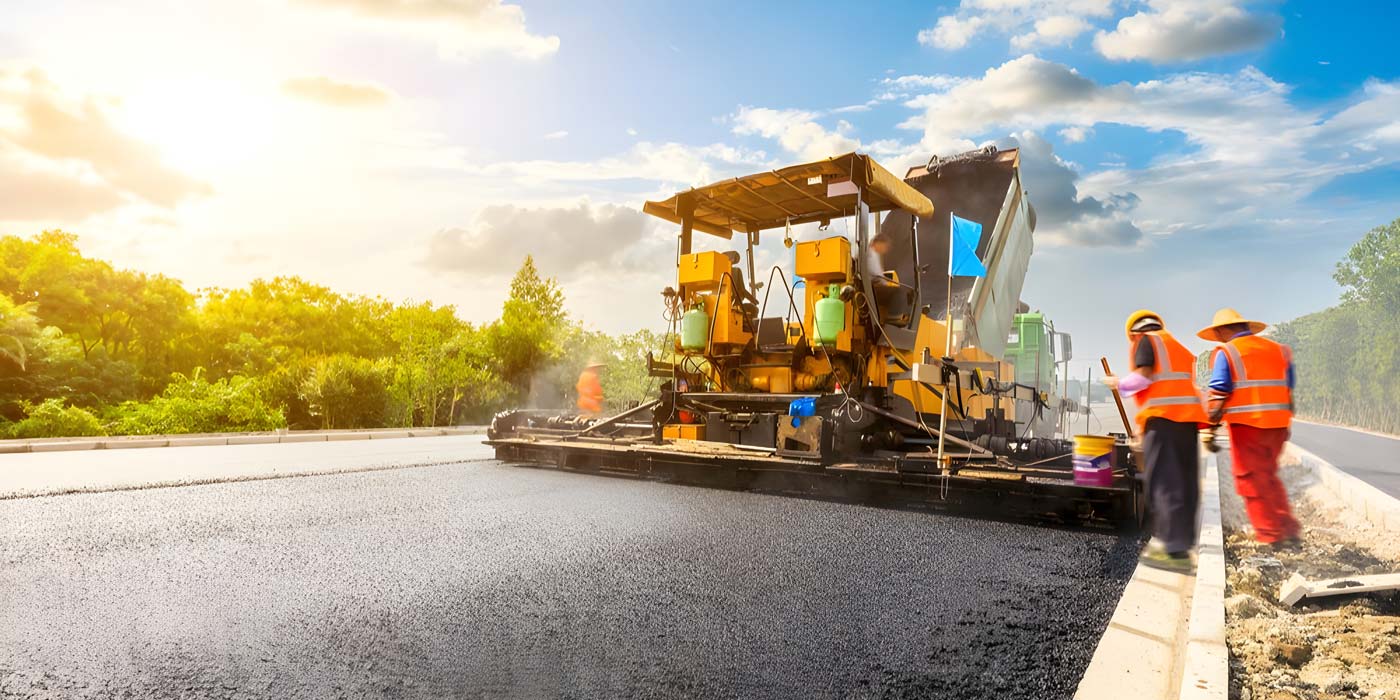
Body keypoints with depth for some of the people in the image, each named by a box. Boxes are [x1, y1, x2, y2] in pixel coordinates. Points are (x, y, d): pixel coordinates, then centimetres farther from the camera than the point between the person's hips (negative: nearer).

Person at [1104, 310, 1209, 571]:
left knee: (1164, 484, -9)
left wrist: (1119, 384, 9)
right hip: (1188, 416, 8)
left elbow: (1143, 377, -9)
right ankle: (1181, 541, 11)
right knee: (1184, 484, 8)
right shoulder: (1179, 347, 27)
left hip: (1163, 417, -8)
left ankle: (1174, 550, -12)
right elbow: (1181, 384, 19)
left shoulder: (1146, 341, 6)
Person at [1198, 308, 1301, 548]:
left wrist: (1211, 429, -5)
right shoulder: (1278, 349, 14)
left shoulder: (1226, 352, -4)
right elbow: (1288, 391, 16)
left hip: (1246, 423, -6)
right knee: (1269, 477, 20)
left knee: (1251, 480, 4)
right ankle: (1288, 528, 16)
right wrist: (1285, 425, 21)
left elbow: (1218, 395, -10)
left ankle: (1270, 535, 7)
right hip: (1277, 424, 6)